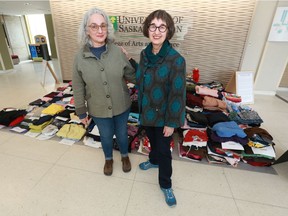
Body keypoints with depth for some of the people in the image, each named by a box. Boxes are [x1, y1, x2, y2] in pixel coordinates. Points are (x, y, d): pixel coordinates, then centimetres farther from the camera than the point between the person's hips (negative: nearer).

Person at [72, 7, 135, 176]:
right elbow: (78, 88, -3)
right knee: (106, 136, 21)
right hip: (98, 110, 0)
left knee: (122, 133, 21)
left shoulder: (117, 51, -10)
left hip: (121, 106, 0)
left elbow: (131, 74, -2)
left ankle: (125, 156, 51)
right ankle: (109, 159, 52)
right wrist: (81, 112, 2)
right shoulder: (80, 56, -10)